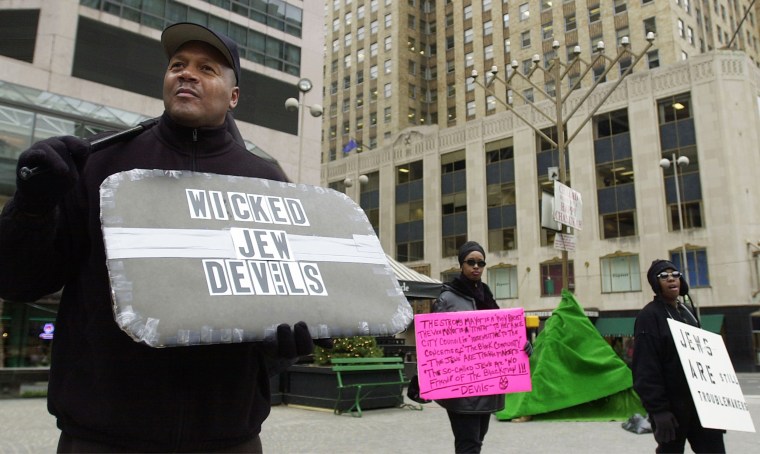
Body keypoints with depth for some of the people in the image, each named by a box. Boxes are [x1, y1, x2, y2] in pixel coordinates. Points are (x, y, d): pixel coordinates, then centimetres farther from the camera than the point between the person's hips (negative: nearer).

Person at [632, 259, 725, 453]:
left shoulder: (686, 312, 14)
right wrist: (658, 409, -23)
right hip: (670, 404, -7)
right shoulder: (649, 315, -11)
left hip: (699, 400, 7)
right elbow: (646, 367, -18)